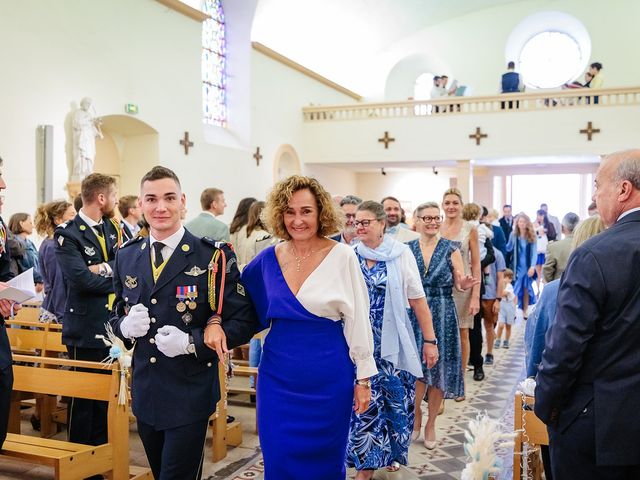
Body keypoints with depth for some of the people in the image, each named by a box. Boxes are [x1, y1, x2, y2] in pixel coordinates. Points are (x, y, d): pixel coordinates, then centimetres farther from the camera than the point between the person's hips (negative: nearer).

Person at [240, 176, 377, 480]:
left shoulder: (342, 256, -8)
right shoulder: (268, 258, 1)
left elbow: (358, 320, -5)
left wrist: (364, 378, -3)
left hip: (328, 375, -2)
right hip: (278, 375, 3)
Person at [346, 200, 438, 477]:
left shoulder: (401, 254, -5)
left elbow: (418, 300, -4)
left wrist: (430, 340, -5)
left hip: (393, 343, -1)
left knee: (395, 399, 9)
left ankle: (391, 453, 32)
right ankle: (366, 463, 17)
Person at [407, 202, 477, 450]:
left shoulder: (451, 248, 1)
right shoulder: (407, 249, 5)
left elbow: (460, 283, -1)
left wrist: (465, 284, -23)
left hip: (442, 315, 0)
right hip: (414, 315, 1)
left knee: (438, 370, 4)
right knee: (417, 368, -3)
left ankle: (431, 424, 20)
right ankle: (416, 417, 21)